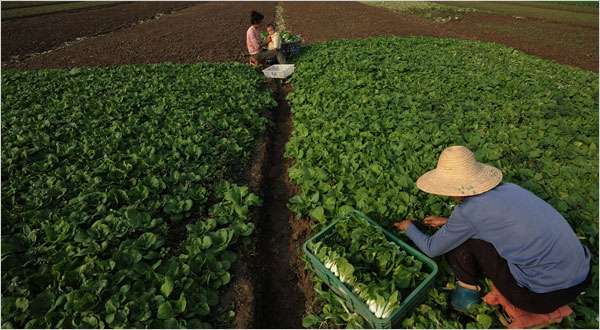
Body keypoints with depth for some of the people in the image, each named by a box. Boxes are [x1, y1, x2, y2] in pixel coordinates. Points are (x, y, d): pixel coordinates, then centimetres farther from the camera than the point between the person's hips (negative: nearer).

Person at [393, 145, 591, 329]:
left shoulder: (468, 210, -17)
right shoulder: (506, 188, 4)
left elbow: (432, 249, -1)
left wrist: (409, 228, 16)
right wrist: (448, 222, 29)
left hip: (548, 293, -7)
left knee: (459, 237, -3)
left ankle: (467, 292, 18)